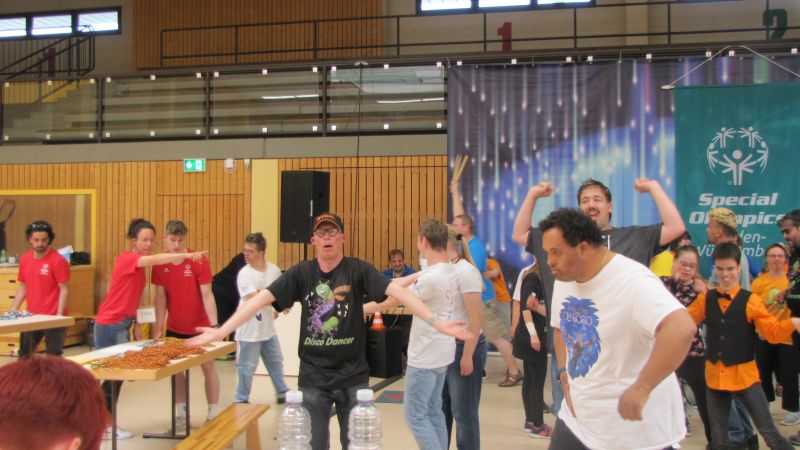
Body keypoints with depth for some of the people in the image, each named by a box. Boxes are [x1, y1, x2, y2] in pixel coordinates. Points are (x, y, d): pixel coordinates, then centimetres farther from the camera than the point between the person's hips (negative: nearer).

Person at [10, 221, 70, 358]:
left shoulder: (58, 260, -12)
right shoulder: (24, 259, 7)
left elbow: (63, 290, -12)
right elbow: (23, 288, 16)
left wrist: (59, 315, -18)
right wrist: (12, 311, 10)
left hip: (52, 317, -6)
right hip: (31, 316, 6)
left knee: (54, 357, 2)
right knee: (24, 355, 15)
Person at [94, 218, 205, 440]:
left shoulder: (140, 265, 10)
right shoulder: (126, 259, -16)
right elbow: (156, 259, -34)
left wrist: (135, 322, 11)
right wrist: (185, 255, -44)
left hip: (122, 324, 9)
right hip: (109, 324, -9)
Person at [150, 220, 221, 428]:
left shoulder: (199, 261, -16)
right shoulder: (160, 264, -6)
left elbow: (207, 295, -17)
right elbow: (160, 297, -1)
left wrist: (214, 325, -23)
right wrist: (158, 328, -3)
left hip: (200, 327, -3)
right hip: (174, 328, 3)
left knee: (208, 366, 2)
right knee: (176, 368, 8)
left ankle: (213, 413, 10)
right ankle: (181, 413, 20)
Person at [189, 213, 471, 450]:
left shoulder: (358, 270, -7)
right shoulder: (301, 273, -2)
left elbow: (397, 291, -18)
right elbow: (262, 299, -9)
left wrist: (435, 323, -31)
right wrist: (222, 331, -17)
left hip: (353, 376, -1)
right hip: (313, 377, 1)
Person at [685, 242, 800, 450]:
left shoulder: (751, 300, -7)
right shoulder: (705, 299, 3)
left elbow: (773, 332, -11)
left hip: (744, 376, -3)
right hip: (714, 377, 3)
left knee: (769, 433, 1)